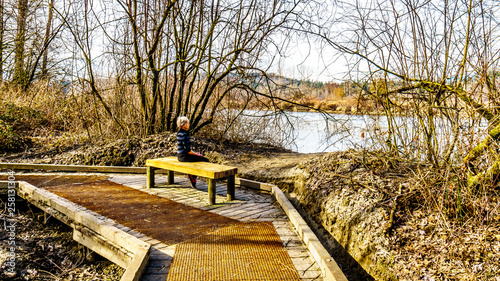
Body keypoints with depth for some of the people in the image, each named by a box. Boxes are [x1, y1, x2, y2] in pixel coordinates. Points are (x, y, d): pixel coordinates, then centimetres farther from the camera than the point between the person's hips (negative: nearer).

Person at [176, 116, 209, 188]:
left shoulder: (179, 133, 10)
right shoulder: (184, 134, -20)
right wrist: (195, 154, -6)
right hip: (184, 156, -10)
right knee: (205, 160, -5)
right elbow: (187, 149, -22)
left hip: (180, 156, 10)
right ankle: (192, 177, 7)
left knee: (201, 157, 25)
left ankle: (192, 177, 20)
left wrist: (194, 153, 13)